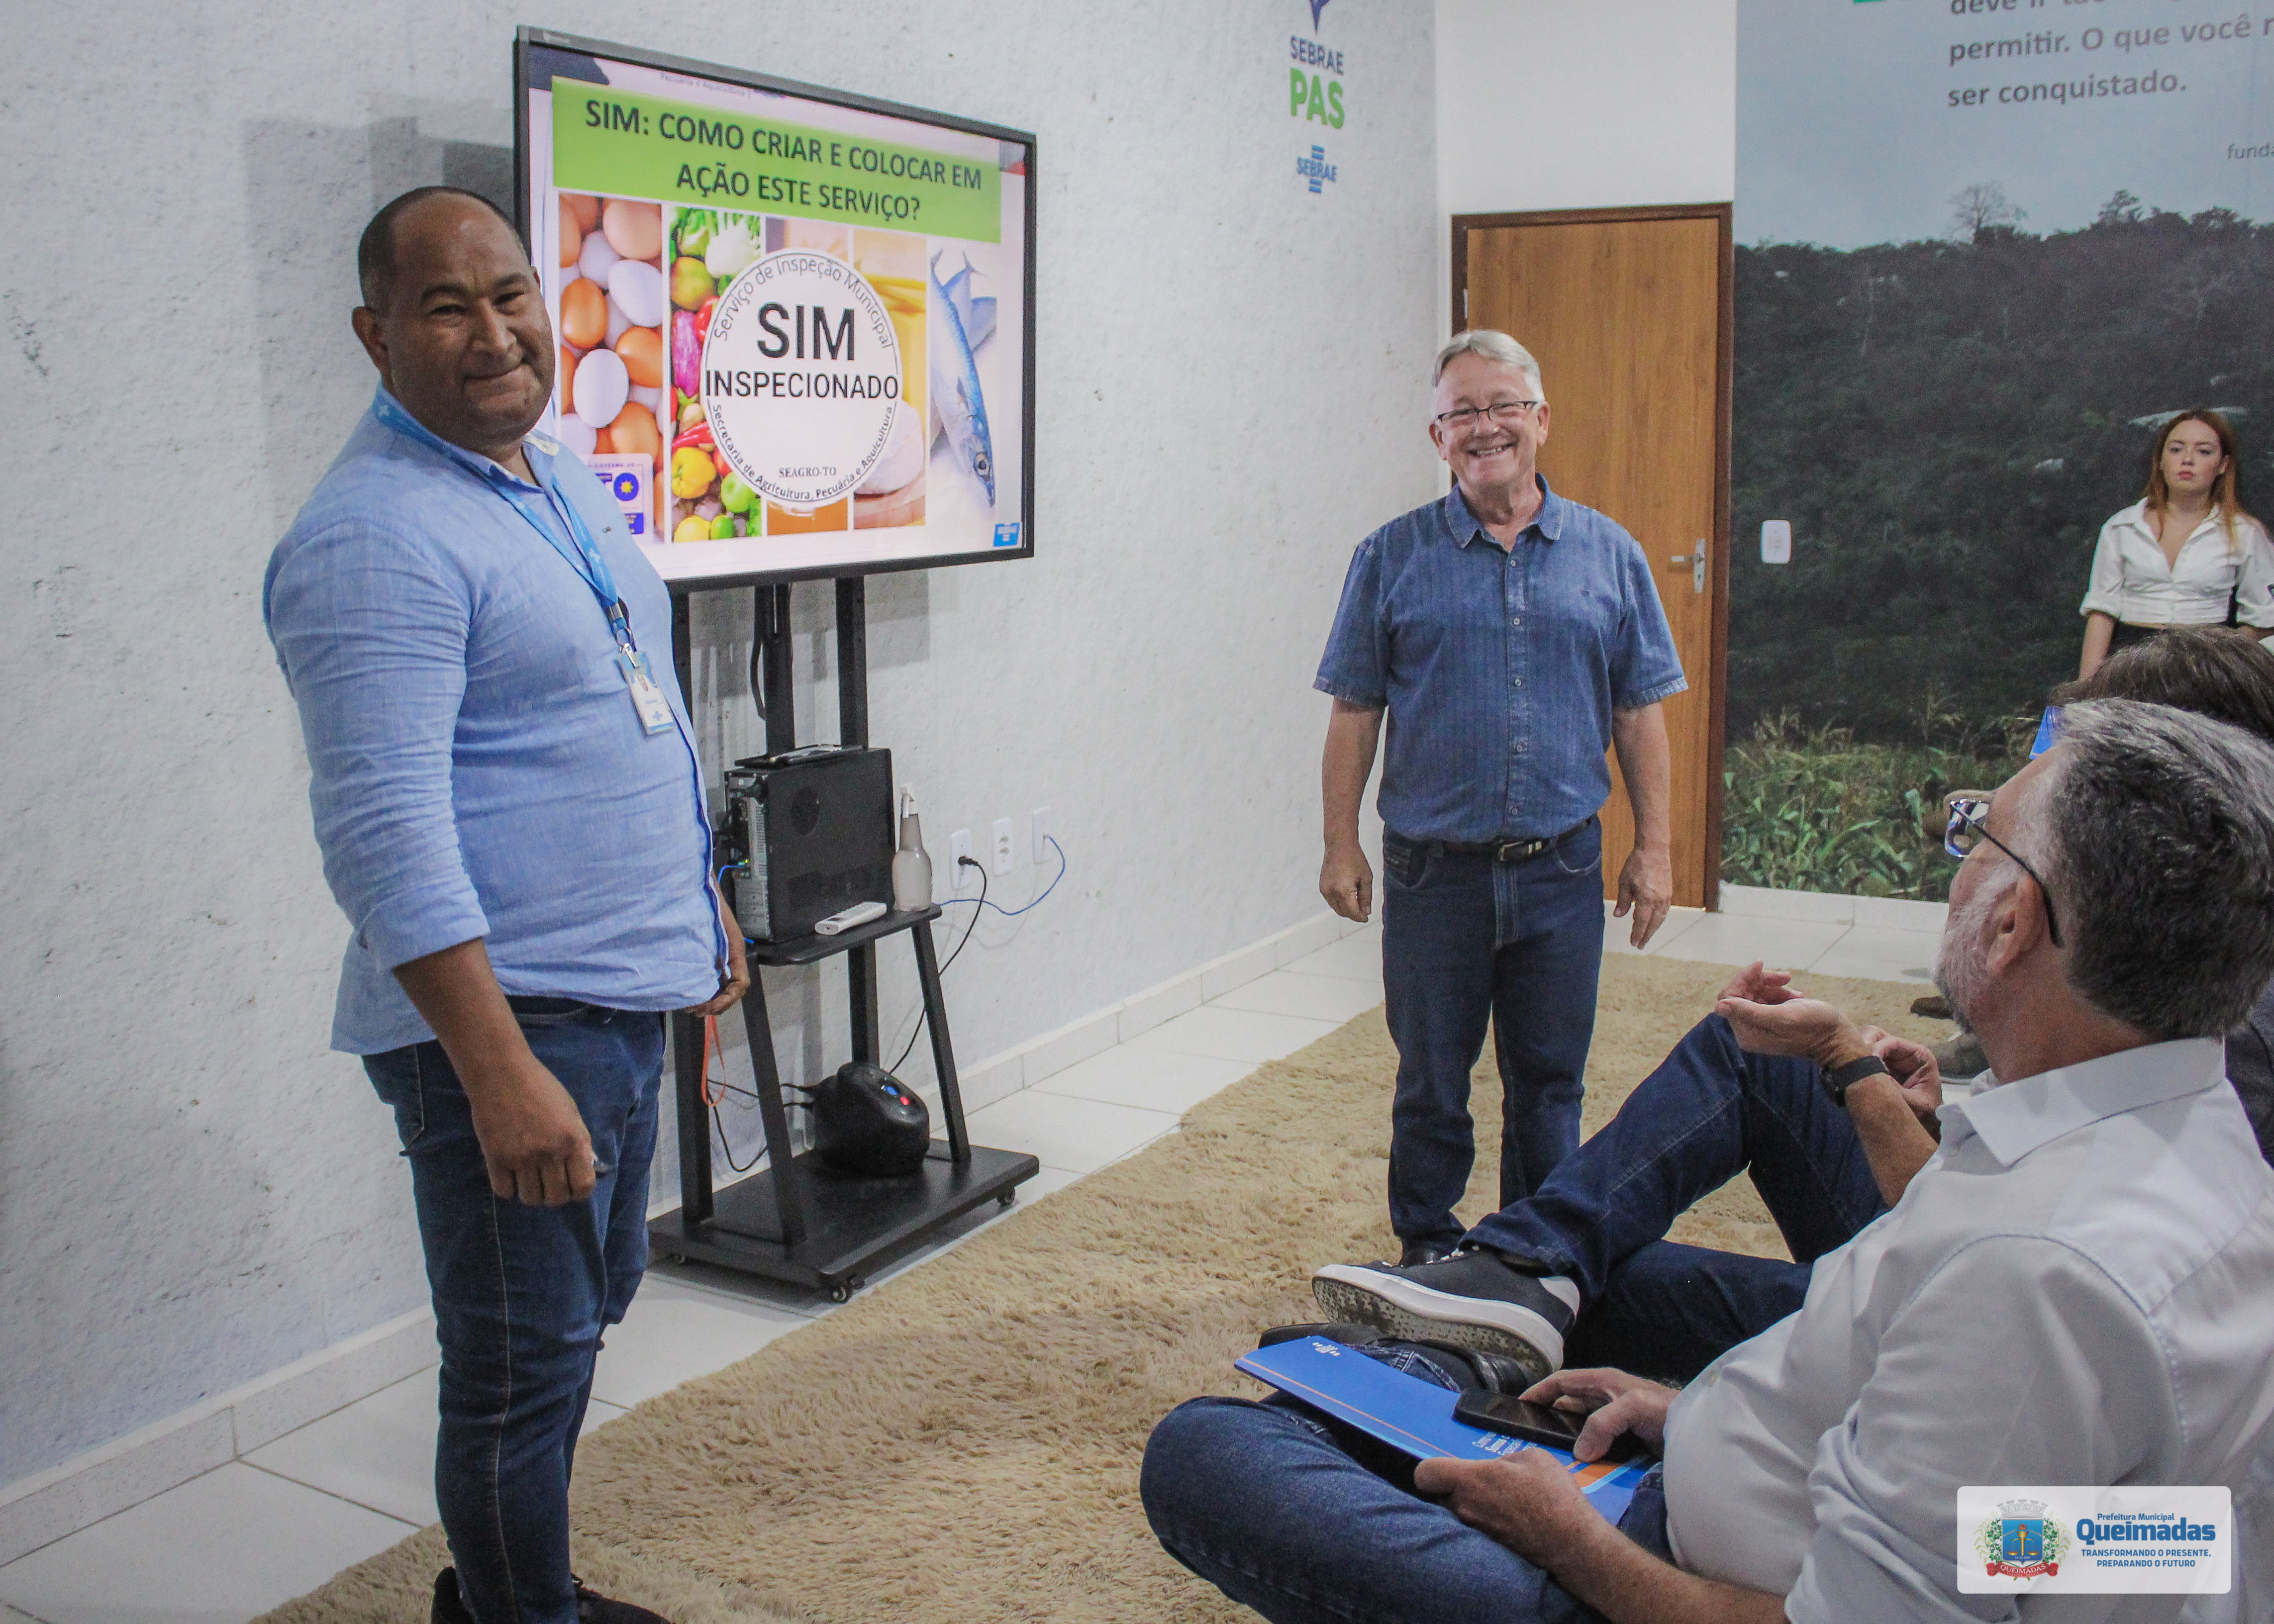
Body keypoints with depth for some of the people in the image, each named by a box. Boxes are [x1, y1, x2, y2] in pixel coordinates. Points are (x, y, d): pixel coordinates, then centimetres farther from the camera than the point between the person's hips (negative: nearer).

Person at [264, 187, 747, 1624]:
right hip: (502, 1014, -10)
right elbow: (386, 829, -25)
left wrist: (703, 899, 22)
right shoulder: (377, 536, -19)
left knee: (593, 1306, 23)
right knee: (527, 1362, 3)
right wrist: (500, 1073, -29)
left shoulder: (569, 480, 11)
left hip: (622, 991, 10)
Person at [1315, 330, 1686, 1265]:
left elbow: (1639, 714, 7)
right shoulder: (1392, 557, 1)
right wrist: (1341, 846, -3)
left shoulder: (1609, 555, 5)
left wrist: (1654, 847, 3)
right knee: (1431, 1084, 10)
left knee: (1549, 1083, 12)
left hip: (1561, 871, 1)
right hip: (1434, 871, -1)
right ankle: (1427, 1257, 26)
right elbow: (1354, 714, 1)